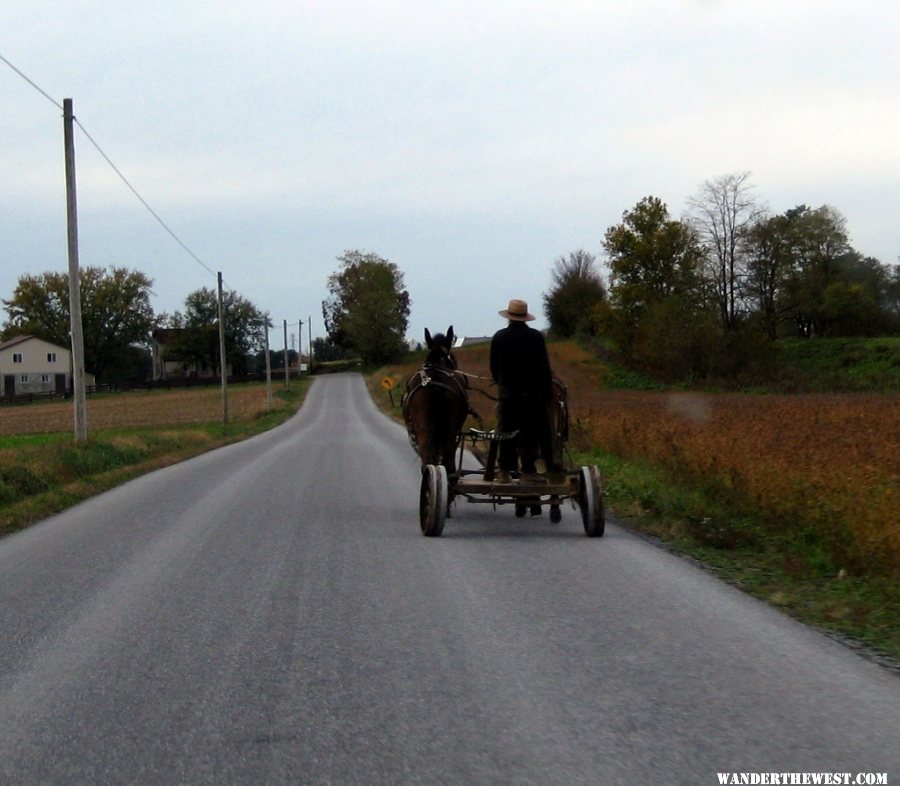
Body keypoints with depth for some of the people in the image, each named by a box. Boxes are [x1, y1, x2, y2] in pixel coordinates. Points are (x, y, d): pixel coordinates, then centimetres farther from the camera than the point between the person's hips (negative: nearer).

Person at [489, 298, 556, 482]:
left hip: (507, 393, 1)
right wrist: (548, 391, 0)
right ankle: (528, 469, 2)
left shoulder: (499, 338, 0)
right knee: (530, 433, 3)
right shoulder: (536, 337, -5)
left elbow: (493, 367, 6)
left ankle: (505, 471, 5)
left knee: (507, 432, 7)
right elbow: (544, 367, -6)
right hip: (532, 393, -1)